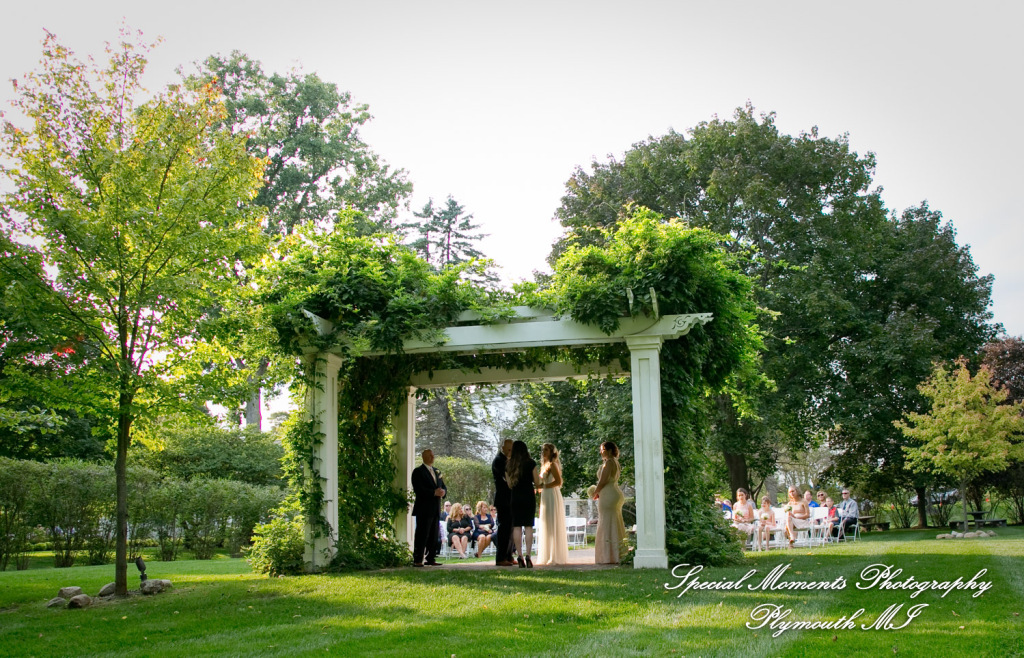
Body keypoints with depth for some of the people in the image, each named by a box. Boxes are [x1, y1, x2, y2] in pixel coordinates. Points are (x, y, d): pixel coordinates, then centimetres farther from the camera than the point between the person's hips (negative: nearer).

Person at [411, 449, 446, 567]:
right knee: (422, 535, -8)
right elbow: (419, 490, -14)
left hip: (436, 509, 7)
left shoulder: (437, 472, 21)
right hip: (424, 509, -7)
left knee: (434, 536, 7)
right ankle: (417, 560, -7)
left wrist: (443, 491, -4)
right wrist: (434, 493, -20)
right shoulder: (418, 472, -3)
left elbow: (443, 487, 20)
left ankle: (431, 558, 12)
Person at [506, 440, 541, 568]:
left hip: (515, 498, 2)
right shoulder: (531, 463, -2)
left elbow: (510, 485, 10)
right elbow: (537, 482, -1)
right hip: (529, 497, -2)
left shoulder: (509, 465, 6)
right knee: (528, 526, -2)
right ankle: (528, 555, -12)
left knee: (517, 527, 3)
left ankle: (520, 557, -2)